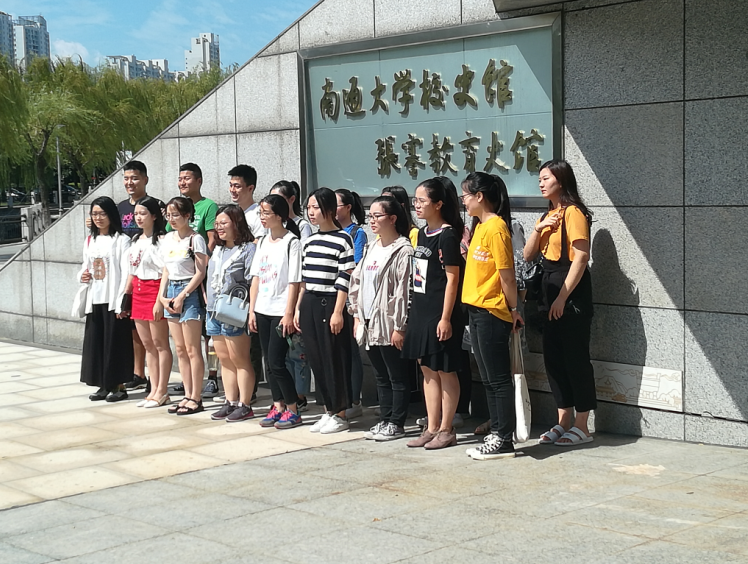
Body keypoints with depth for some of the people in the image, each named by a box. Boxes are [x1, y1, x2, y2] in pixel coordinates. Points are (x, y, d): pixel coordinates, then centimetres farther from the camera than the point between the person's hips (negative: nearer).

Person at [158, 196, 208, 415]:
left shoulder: (195, 239, -9)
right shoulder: (167, 239, 12)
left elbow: (200, 272, -12)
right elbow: (166, 270, 16)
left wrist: (182, 296, -15)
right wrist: (162, 296, 4)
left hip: (189, 292, -7)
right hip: (171, 292, 7)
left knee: (192, 349, -5)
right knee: (180, 349, 8)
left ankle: (196, 398, 0)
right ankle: (188, 395, 14)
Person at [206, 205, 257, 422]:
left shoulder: (248, 248, -8)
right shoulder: (218, 250, 19)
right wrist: (209, 303, 18)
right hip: (214, 312, 8)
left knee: (239, 359, -4)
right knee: (224, 359, 10)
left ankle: (244, 405, 0)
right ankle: (230, 402, 16)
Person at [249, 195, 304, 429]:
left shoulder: (291, 242, -9)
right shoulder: (263, 242, 11)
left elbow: (294, 281, -13)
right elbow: (256, 277, 13)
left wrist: (289, 314, -16)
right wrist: (251, 310, 8)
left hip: (281, 311, -7)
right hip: (262, 310, 7)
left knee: (276, 362, -7)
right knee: (270, 362, 10)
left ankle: (293, 410, 4)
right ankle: (278, 406, 19)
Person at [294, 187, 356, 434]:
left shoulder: (343, 239, -8)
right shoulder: (309, 241, 13)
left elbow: (345, 280, -11)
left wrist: (338, 312, -15)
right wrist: (298, 308, 14)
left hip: (330, 303, -7)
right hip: (309, 304, 7)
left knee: (335, 360, -2)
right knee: (316, 360, 9)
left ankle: (340, 414, 7)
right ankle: (328, 410, 18)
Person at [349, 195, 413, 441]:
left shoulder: (403, 251, -12)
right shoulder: (371, 248, 14)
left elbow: (404, 292, -16)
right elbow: (357, 282, 17)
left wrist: (400, 327, -18)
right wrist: (357, 315, 11)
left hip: (389, 326, -8)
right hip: (370, 324, 8)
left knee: (398, 377, 2)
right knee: (382, 377, 14)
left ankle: (396, 424, 8)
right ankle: (384, 421, 21)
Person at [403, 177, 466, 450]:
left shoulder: (447, 235, -13)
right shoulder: (422, 233, 12)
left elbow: (452, 278, -15)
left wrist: (446, 317, -18)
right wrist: (417, 311, 16)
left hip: (441, 313, -9)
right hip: (421, 310, 9)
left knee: (445, 371, 1)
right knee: (428, 370, 12)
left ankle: (446, 430, 10)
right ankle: (432, 428, 20)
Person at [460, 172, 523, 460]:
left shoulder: (496, 227, -16)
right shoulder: (480, 226, 14)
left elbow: (506, 273, -16)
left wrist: (514, 309, -11)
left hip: (492, 312, -10)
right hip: (477, 309, 10)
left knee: (498, 378, -3)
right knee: (488, 378, 14)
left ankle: (504, 441, 3)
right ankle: (496, 433, 22)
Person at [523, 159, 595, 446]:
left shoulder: (573, 212, -11)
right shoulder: (548, 215, 17)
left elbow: (580, 258, -17)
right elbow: (528, 255, 13)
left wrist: (562, 297, -18)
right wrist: (538, 228, -4)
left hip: (572, 293, -9)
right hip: (551, 293, 9)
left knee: (575, 358, -4)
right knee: (553, 357, 10)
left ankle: (582, 426, 3)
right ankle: (564, 421, 19)